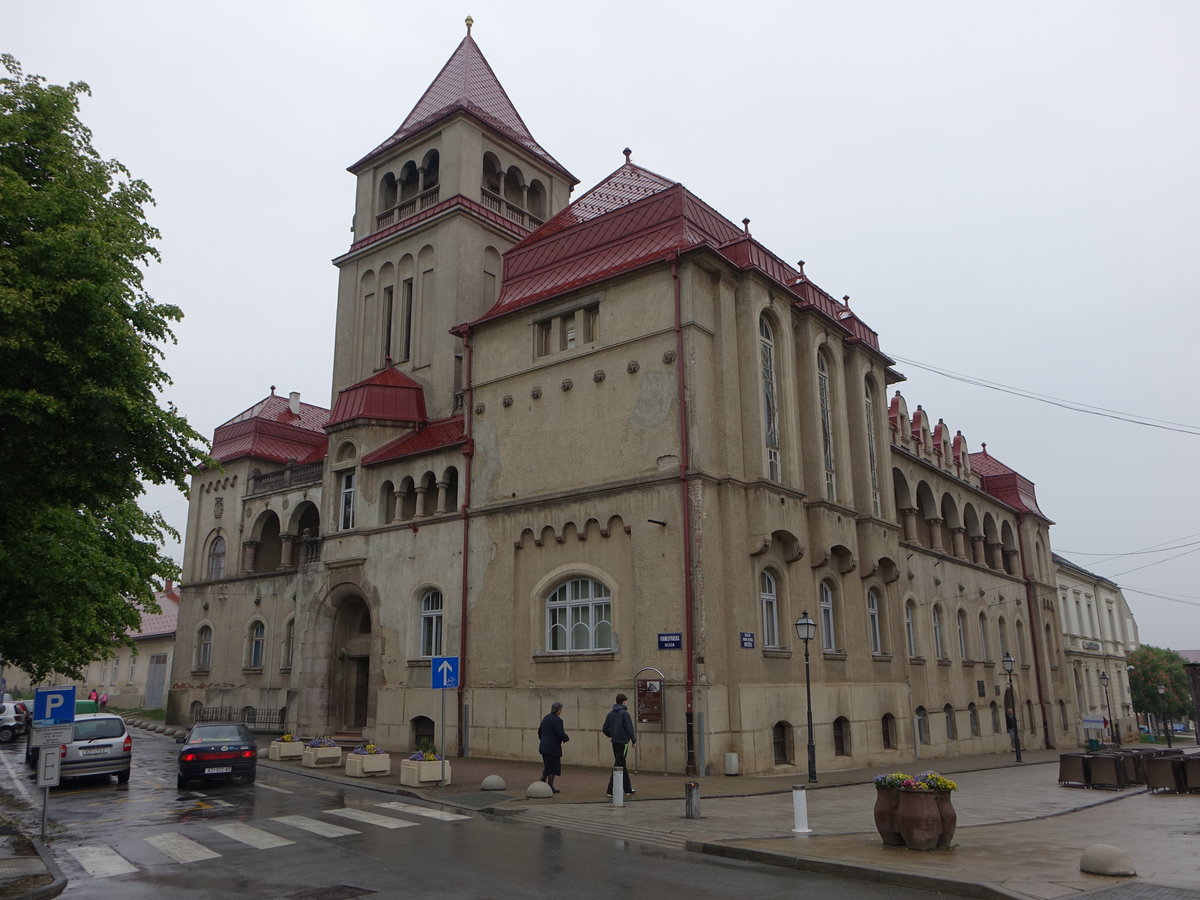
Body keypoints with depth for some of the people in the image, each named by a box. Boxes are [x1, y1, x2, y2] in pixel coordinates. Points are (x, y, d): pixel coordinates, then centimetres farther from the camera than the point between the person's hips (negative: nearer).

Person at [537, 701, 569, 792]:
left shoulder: (546, 717, 8)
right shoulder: (557, 720, -17)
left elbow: (539, 731, 15)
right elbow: (561, 734, -21)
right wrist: (566, 738, 0)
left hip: (543, 746, 8)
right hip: (553, 747, -8)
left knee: (547, 765, 24)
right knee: (552, 768, 3)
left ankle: (543, 778, 12)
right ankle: (550, 787, 10)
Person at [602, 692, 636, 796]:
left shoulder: (610, 713, 7)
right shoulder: (624, 713, -13)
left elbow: (605, 729, 8)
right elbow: (629, 728, -16)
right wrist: (634, 739, -2)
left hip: (615, 742, 7)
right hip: (623, 742, -7)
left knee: (622, 764, 17)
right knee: (618, 765, -4)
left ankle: (628, 789, 26)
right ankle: (611, 790, -7)